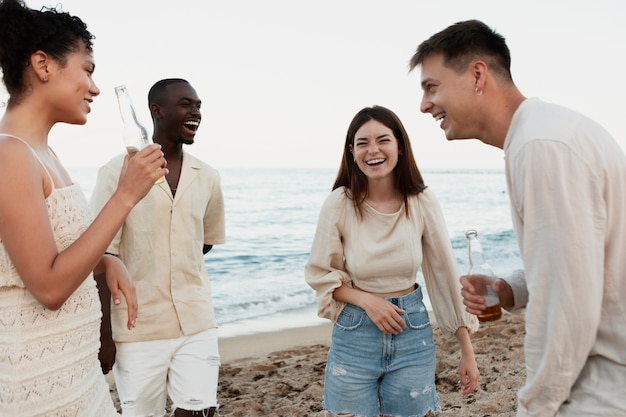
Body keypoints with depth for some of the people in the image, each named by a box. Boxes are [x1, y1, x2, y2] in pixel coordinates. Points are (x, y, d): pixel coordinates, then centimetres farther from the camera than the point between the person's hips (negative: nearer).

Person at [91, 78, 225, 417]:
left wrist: (180, 266, 7)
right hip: (138, 326, -3)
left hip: (196, 323, 3)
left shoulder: (207, 177, 4)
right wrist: (102, 333, -6)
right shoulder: (118, 171, -8)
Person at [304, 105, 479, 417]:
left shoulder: (422, 202, -9)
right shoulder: (340, 204, -12)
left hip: (413, 334, 1)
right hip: (354, 336, -1)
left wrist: (467, 351, -1)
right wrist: (366, 300, -18)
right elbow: (320, 274, -2)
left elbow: (446, 274, -3)